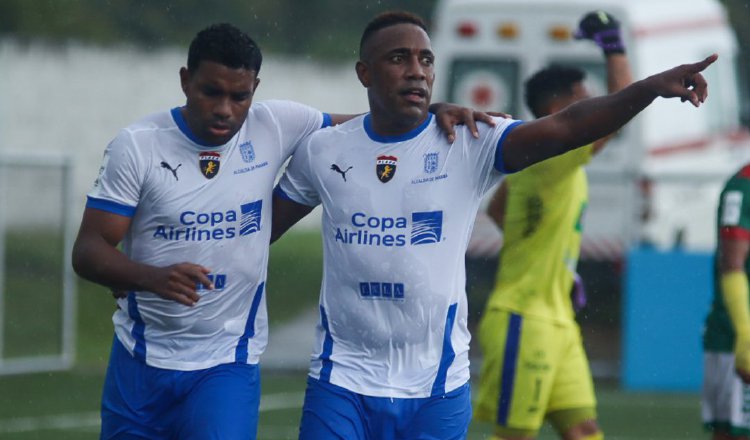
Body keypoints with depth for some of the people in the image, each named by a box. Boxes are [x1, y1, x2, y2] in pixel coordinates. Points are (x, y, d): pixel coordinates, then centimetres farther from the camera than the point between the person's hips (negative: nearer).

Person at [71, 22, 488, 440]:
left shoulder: (275, 126, -5)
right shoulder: (137, 146, -10)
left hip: (228, 362, 0)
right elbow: (88, 250, -12)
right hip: (141, 360, 0)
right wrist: (155, 278, -31)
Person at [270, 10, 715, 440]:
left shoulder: (470, 144, -5)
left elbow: (566, 128, -19)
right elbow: (260, 228, 15)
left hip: (437, 391, 0)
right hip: (343, 381, 0)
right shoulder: (322, 151, 2)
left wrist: (651, 87, -32)